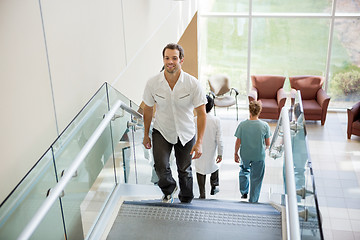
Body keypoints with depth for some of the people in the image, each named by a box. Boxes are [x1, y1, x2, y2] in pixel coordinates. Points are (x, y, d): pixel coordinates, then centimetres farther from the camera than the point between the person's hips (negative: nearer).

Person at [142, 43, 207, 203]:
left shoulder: (193, 84, -19)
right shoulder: (152, 83, -14)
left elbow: (201, 113, -15)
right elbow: (148, 110, 1)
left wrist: (199, 142, -21)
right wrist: (146, 135, 8)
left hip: (186, 134, 0)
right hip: (161, 131, 0)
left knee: (184, 170, 14)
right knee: (160, 166, -19)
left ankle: (186, 201, 42)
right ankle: (169, 190, 16)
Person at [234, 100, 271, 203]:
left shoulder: (242, 124, -15)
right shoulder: (265, 125, -14)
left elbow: (238, 142, -8)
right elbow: (268, 143, -4)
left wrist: (236, 154, 8)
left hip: (245, 155, 1)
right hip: (259, 156, -1)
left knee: (244, 171, 29)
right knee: (256, 179, 12)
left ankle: (244, 192, 34)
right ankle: (253, 200, 19)